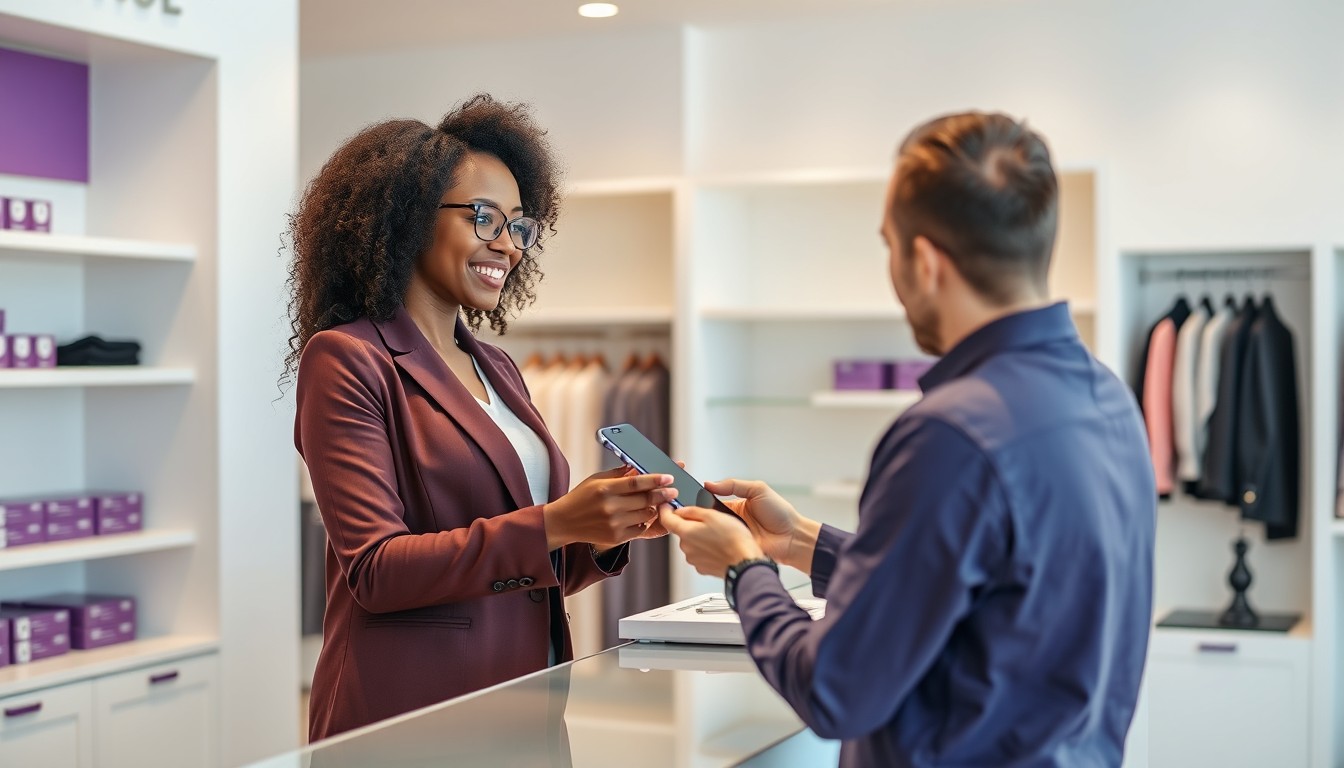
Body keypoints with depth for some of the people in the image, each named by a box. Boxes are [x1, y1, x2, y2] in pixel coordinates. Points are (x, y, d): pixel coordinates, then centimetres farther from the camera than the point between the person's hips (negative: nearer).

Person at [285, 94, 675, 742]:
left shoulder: (497, 369, 12)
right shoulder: (345, 361, -9)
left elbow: (528, 577, 13)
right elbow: (375, 571, -17)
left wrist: (608, 531, -6)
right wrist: (553, 524, -22)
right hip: (410, 715, -6)